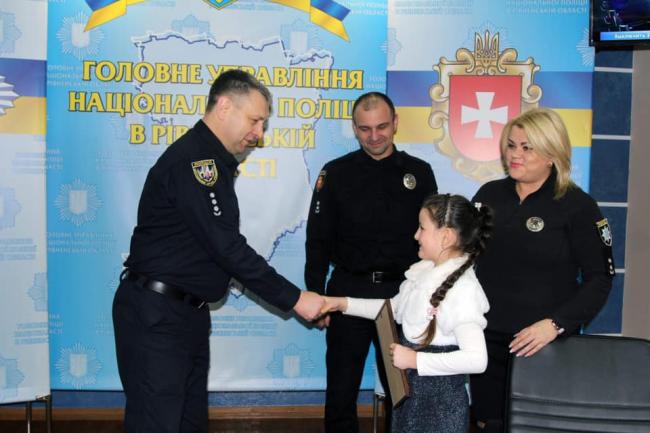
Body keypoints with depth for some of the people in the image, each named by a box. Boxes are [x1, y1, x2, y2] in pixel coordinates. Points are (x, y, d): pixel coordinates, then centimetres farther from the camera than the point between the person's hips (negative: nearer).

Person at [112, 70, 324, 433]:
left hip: (189, 311, 10)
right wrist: (293, 298, -19)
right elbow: (226, 246, -23)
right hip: (155, 314, -10)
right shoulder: (191, 159, -18)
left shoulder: (214, 161, 14)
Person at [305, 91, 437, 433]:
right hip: (349, 291, -1)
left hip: (402, 292, 1)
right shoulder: (336, 173, -1)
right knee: (341, 388, 8)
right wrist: (315, 296, -4)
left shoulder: (419, 172, 3)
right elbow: (318, 241, 1)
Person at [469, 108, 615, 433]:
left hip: (543, 344, -4)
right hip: (485, 339, 4)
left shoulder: (577, 206, -8)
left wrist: (555, 324, -19)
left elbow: (600, 279, -8)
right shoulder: (489, 194, 5)